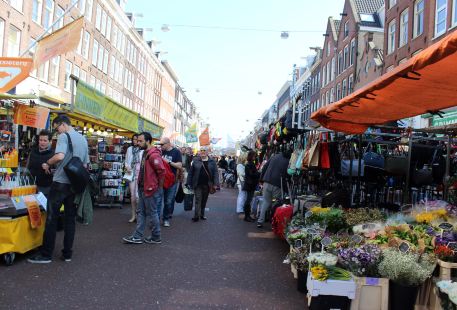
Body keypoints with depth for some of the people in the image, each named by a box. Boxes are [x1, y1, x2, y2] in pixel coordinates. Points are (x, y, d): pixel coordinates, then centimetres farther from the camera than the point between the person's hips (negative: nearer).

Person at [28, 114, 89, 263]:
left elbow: (60, 156, -24)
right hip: (75, 184, 7)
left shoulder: (64, 136, -8)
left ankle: (46, 254, 5)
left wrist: (47, 164, -7)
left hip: (60, 182, -7)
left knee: (51, 218, 1)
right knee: (70, 219, 9)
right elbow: (85, 164, 17)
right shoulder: (83, 139, 14)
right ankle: (67, 253, 13)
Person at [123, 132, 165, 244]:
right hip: (142, 188, 10)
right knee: (140, 212, 13)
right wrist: (140, 184, 15)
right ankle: (138, 236, 20)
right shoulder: (145, 153, 12)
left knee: (152, 213, 2)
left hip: (150, 189, -10)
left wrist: (158, 186, -15)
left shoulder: (153, 155, -21)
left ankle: (156, 237, 15)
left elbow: (162, 171, -25)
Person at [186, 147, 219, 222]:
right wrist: (188, 183, -2)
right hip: (197, 184, -2)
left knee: (204, 200, 12)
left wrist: (215, 183, -8)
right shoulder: (195, 160, 1)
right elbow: (190, 172, 2)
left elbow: (215, 173, 0)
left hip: (207, 185, 2)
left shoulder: (212, 161, 3)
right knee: (198, 199, -6)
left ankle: (202, 214, 24)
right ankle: (196, 216, -4)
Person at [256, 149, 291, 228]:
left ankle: (260, 221, 13)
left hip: (267, 182, 4)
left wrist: (262, 179, 16)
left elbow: (264, 167, 11)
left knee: (266, 202, 14)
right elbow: (286, 175, -2)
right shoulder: (288, 161, -3)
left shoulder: (275, 156, 11)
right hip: (277, 185, -4)